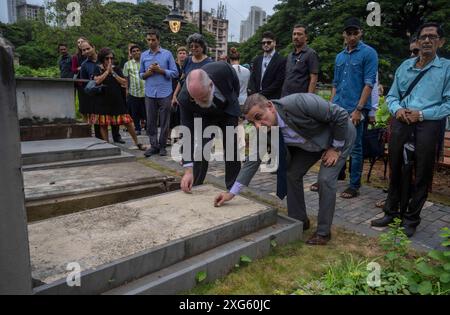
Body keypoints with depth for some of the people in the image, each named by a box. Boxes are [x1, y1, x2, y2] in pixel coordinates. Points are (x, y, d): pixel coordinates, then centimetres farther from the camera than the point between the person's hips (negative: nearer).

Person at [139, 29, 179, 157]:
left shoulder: (167, 54, 2)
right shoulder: (144, 55, 10)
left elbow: (175, 73, -2)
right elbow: (141, 74, 14)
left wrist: (160, 70, -13)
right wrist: (147, 73, -7)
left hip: (165, 93, -2)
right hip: (150, 94, 3)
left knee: (164, 122, 4)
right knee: (150, 122, 4)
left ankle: (162, 146, 16)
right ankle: (154, 145, 15)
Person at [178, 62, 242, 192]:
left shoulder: (222, 69, -38)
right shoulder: (184, 98, -35)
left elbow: (235, 83, -12)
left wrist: (233, 102, 0)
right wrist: (188, 170, -34)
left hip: (228, 111, 1)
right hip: (204, 117, -1)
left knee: (233, 152, 0)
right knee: (199, 152, -9)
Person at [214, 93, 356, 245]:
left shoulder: (298, 103, -39)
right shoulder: (264, 130, -20)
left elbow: (341, 115, -28)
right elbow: (254, 159, -11)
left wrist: (335, 148, -19)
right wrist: (232, 192, -13)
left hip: (339, 136, -5)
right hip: (311, 143, 6)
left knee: (325, 179, -16)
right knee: (292, 174, 0)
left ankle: (324, 232, 2)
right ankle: (299, 220, 19)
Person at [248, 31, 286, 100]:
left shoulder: (281, 61, -3)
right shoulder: (257, 60, 15)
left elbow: (278, 83, -9)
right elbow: (252, 79, 10)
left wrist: (261, 94, -12)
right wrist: (254, 95, -8)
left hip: (272, 99, -4)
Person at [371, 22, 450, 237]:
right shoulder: (405, 66, 14)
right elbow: (391, 96, 13)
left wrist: (422, 114, -16)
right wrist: (397, 109, -7)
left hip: (428, 125, -3)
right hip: (401, 124, 4)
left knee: (421, 175, 4)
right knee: (396, 171, 11)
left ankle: (411, 218, 19)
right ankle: (391, 212, 25)